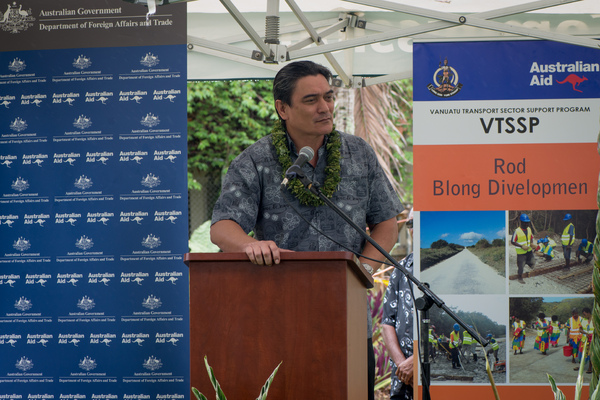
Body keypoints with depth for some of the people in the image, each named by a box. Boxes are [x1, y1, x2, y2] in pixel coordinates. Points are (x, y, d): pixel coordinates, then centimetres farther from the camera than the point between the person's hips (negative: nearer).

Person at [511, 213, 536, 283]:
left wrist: (531, 243, -8)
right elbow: (512, 242, -15)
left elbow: (531, 237, 14)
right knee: (521, 266, 4)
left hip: (529, 250, 6)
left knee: (532, 263, 13)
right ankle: (520, 278, 27)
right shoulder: (517, 231, -20)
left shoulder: (529, 229, -1)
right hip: (521, 252, -6)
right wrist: (522, 246, -23)